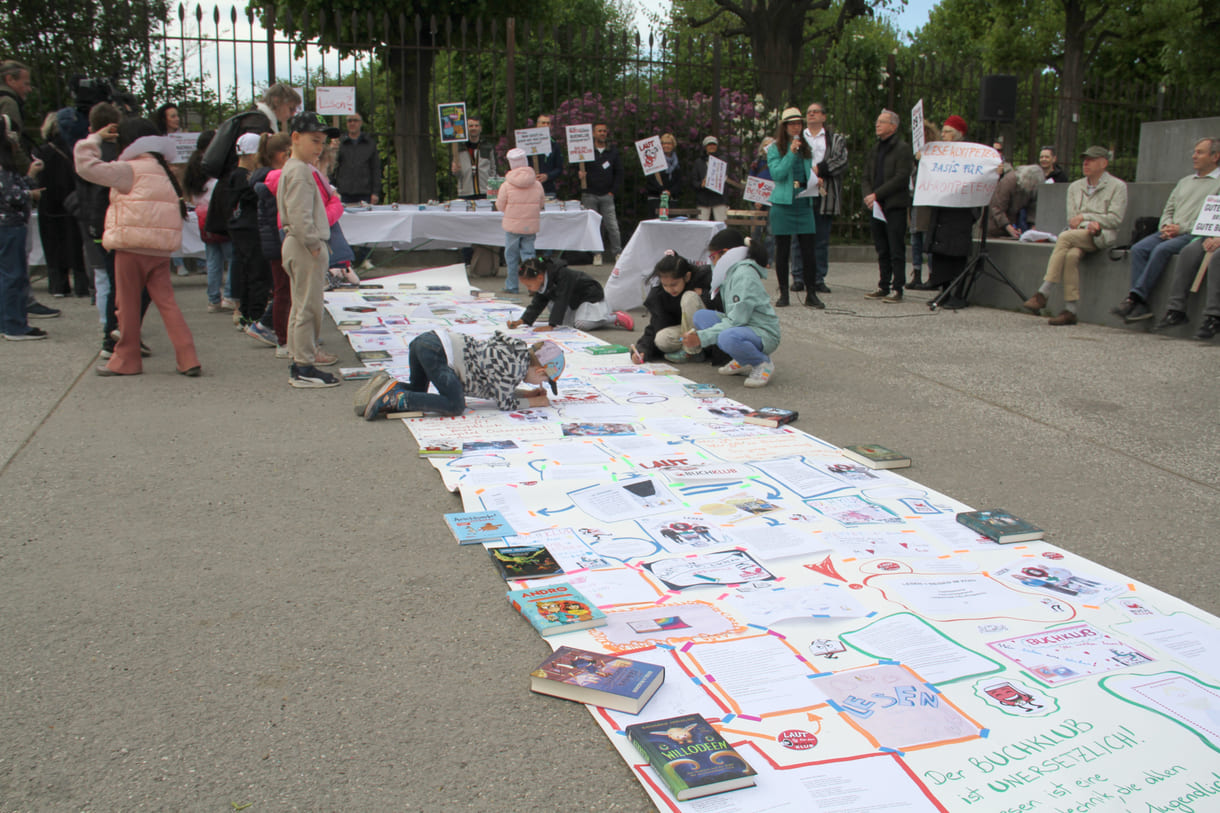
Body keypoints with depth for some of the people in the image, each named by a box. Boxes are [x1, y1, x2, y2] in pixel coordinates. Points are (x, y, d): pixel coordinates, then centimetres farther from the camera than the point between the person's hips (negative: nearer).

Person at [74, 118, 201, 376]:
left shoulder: (129, 170, -8)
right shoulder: (164, 172, 13)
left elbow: (87, 166, -12)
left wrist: (95, 138, 2)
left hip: (132, 248, -6)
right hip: (161, 249, 6)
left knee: (128, 304, 6)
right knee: (166, 301, 6)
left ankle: (126, 360, 16)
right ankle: (187, 358, -3)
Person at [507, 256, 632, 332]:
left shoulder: (563, 275, -33)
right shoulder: (542, 282, -7)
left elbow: (561, 301, -36)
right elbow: (537, 304, -4)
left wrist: (551, 325, -40)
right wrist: (522, 321, -19)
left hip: (591, 296, -9)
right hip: (574, 301, 9)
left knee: (581, 324, -25)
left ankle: (615, 317, -11)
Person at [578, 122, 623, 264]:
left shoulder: (613, 151, 10)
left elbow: (619, 173, 11)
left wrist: (613, 191, 2)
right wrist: (580, 175, -17)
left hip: (607, 195, 1)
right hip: (589, 195, -1)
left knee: (612, 225, -5)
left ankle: (617, 253, 3)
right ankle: (597, 254, 7)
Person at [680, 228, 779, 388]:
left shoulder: (744, 274, -18)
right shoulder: (733, 272, 13)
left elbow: (736, 321, -23)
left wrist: (701, 337, -21)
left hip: (764, 334, -10)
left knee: (728, 338, -39)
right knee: (700, 316, 0)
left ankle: (763, 364, -8)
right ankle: (743, 362, 3)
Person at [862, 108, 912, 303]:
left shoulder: (903, 148, -5)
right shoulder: (875, 149, 17)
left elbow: (901, 178, -13)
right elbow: (867, 176, 16)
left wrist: (876, 195, -15)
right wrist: (868, 196, -3)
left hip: (895, 206, -7)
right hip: (876, 206, 7)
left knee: (896, 250, -4)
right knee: (882, 250, 11)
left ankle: (897, 289, -2)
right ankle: (884, 287, 17)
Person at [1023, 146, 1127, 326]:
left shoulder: (1117, 186, 8)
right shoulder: (1075, 187, 21)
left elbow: (1115, 219, -3)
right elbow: (1072, 219, 11)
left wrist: (1084, 217, -6)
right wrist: (1090, 224, -11)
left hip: (1103, 236, -4)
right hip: (1077, 234, 4)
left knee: (1065, 237, -31)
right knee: (1071, 255, -32)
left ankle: (1043, 294, -34)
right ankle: (1070, 311, -34)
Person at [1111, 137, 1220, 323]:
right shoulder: (1185, 182, 28)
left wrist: (1182, 228, -14)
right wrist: (1166, 226, 3)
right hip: (1171, 232, 6)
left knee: (1162, 250, -32)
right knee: (1138, 249, -21)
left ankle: (1134, 298, -33)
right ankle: (1141, 305, -30)